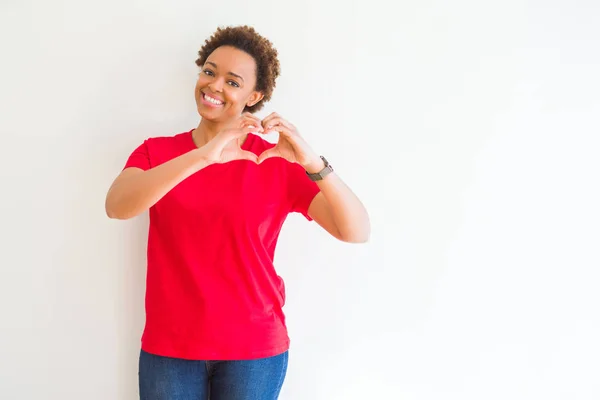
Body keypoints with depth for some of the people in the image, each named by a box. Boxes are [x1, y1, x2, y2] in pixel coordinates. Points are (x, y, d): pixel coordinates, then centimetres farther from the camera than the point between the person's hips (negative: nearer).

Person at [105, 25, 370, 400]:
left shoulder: (278, 162, -4)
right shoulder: (157, 152, 0)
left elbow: (357, 232, -13)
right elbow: (116, 206, -20)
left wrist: (312, 161, -29)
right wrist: (204, 156, -30)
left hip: (254, 347, -1)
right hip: (169, 346, 1)